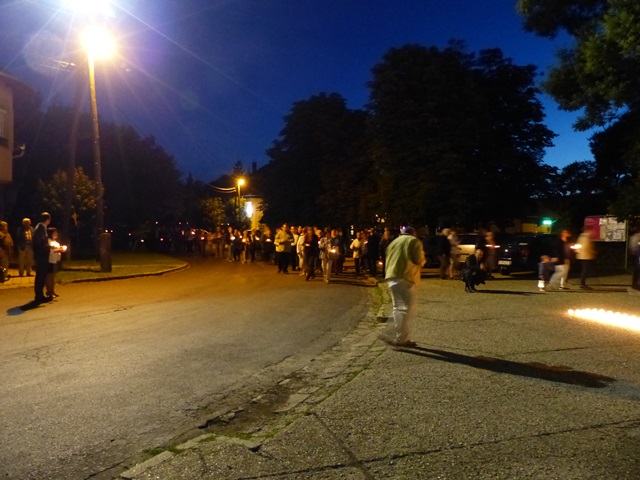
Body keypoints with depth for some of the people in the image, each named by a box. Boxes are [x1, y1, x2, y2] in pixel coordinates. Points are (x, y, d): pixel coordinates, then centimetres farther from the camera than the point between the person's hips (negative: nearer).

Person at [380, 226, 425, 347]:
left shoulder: (394, 242, 24)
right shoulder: (414, 241, 6)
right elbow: (419, 260, -4)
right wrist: (422, 258, 16)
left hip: (391, 277, 7)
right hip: (406, 278, -7)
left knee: (398, 307, 13)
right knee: (408, 308, -5)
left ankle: (399, 337, 13)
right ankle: (400, 338, -9)